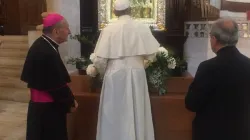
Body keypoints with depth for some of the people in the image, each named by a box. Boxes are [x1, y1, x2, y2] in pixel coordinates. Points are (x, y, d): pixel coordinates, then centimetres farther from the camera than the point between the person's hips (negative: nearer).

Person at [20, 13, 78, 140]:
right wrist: (71, 102, -7)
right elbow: (57, 85, -22)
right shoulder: (47, 53, -26)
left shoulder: (40, 45, 5)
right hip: (47, 107, -9)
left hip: (40, 104, 9)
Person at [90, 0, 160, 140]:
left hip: (114, 75, -1)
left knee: (114, 115, 10)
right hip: (136, 75, 2)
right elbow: (152, 55, -1)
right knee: (137, 114, 14)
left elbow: (99, 60, -8)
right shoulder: (142, 27, -3)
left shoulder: (109, 29, -7)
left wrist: (104, 73, 12)